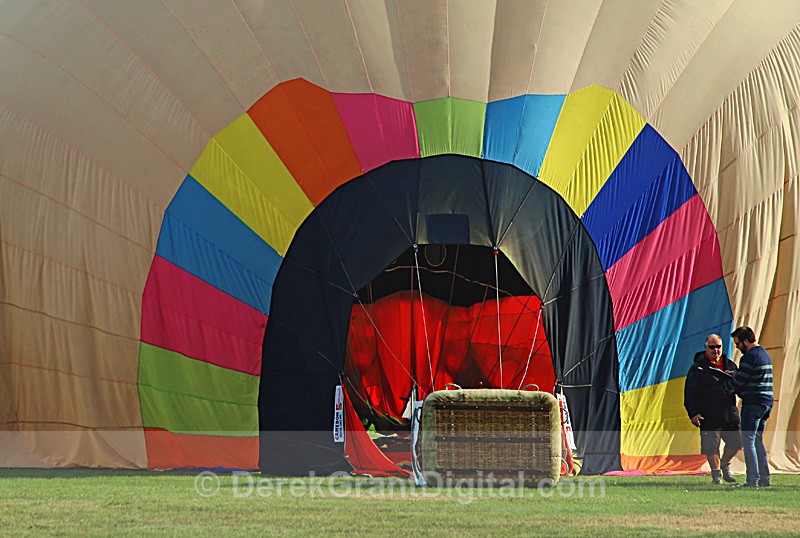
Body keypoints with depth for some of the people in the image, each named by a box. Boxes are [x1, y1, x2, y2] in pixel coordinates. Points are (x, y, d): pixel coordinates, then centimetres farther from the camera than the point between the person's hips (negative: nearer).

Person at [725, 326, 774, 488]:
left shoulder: (749, 357, -13)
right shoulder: (765, 355, 18)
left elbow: (738, 383, -11)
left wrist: (722, 383, 6)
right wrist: (734, 375, 19)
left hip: (753, 404, -9)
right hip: (767, 402, 9)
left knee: (748, 441, -7)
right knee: (758, 441, 14)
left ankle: (753, 480, -11)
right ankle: (764, 478, 13)